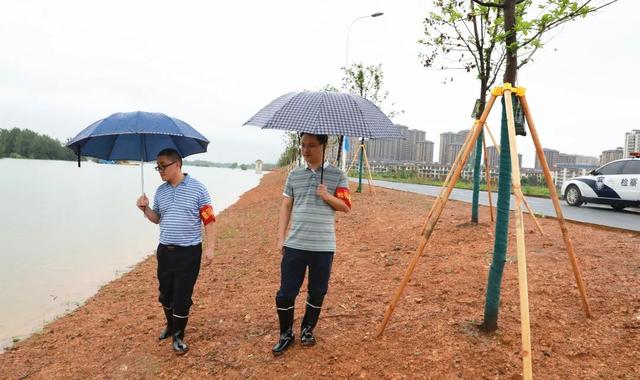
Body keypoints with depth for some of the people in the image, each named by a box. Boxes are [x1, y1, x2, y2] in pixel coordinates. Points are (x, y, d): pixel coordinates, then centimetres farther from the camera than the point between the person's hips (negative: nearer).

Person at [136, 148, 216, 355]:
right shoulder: (160, 191, 7)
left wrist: (210, 248, -14)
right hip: (165, 251, 5)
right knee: (165, 294, 16)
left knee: (182, 297, 1)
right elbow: (157, 219, 19)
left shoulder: (197, 188, -9)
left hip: (189, 253, -5)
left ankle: (178, 336, 20)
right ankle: (170, 325, 40)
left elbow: (209, 220, -9)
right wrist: (145, 208, -2)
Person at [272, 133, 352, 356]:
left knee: (317, 292, 11)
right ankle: (286, 334, 23)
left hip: (323, 247, -1)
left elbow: (346, 207, 0)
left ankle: (307, 329, 33)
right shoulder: (294, 175, 7)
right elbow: (286, 207, 9)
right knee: (286, 292, 4)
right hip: (294, 245, 2)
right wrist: (280, 237, 4)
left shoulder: (337, 176, -1)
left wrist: (327, 197, -19)